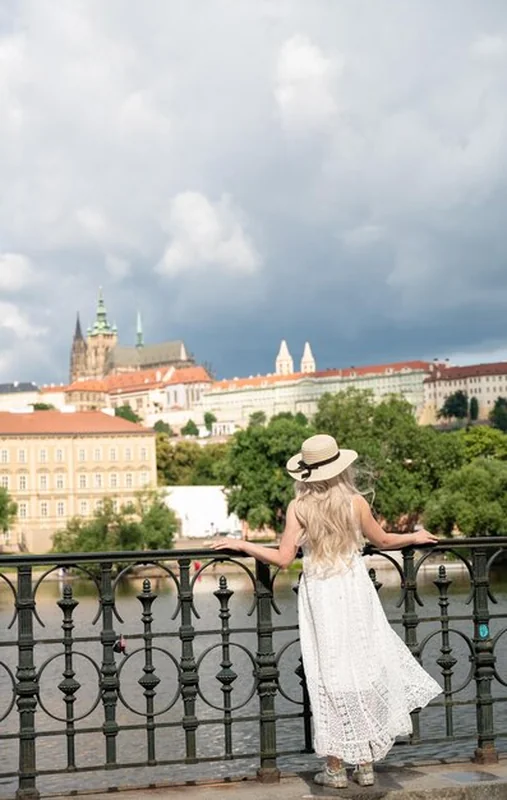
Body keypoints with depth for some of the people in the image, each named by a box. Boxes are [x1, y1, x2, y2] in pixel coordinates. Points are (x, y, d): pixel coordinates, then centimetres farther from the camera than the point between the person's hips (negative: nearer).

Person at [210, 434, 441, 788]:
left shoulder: (298, 507, -7)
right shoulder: (355, 502, -4)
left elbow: (283, 559, -9)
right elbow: (383, 541, 9)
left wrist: (240, 544, 2)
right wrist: (415, 538, 28)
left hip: (319, 595, 0)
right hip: (355, 590, 1)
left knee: (330, 677, 5)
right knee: (364, 669, 10)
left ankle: (336, 768, 9)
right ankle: (366, 765, 15)